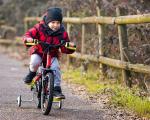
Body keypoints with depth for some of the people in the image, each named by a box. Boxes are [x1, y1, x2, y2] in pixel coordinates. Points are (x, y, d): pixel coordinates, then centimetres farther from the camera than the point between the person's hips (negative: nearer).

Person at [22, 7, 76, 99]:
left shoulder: (62, 33, -8)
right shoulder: (39, 28, -14)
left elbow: (65, 49, -5)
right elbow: (28, 34, -17)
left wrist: (70, 46, -28)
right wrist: (28, 39, -40)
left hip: (52, 55, 1)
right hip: (38, 52, -1)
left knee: (56, 67, -26)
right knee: (34, 62, -32)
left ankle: (57, 89, -18)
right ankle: (32, 73, 4)